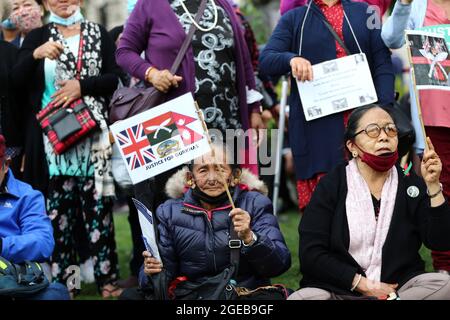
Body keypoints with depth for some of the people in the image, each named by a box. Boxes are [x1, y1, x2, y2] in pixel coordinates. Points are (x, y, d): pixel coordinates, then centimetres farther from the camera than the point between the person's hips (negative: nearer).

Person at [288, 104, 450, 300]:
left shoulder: (411, 185, 7)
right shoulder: (331, 185, 1)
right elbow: (310, 253, -5)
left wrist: (433, 186, -13)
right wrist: (364, 284, -12)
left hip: (400, 288, 2)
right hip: (338, 290, -2)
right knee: (301, 298, -32)